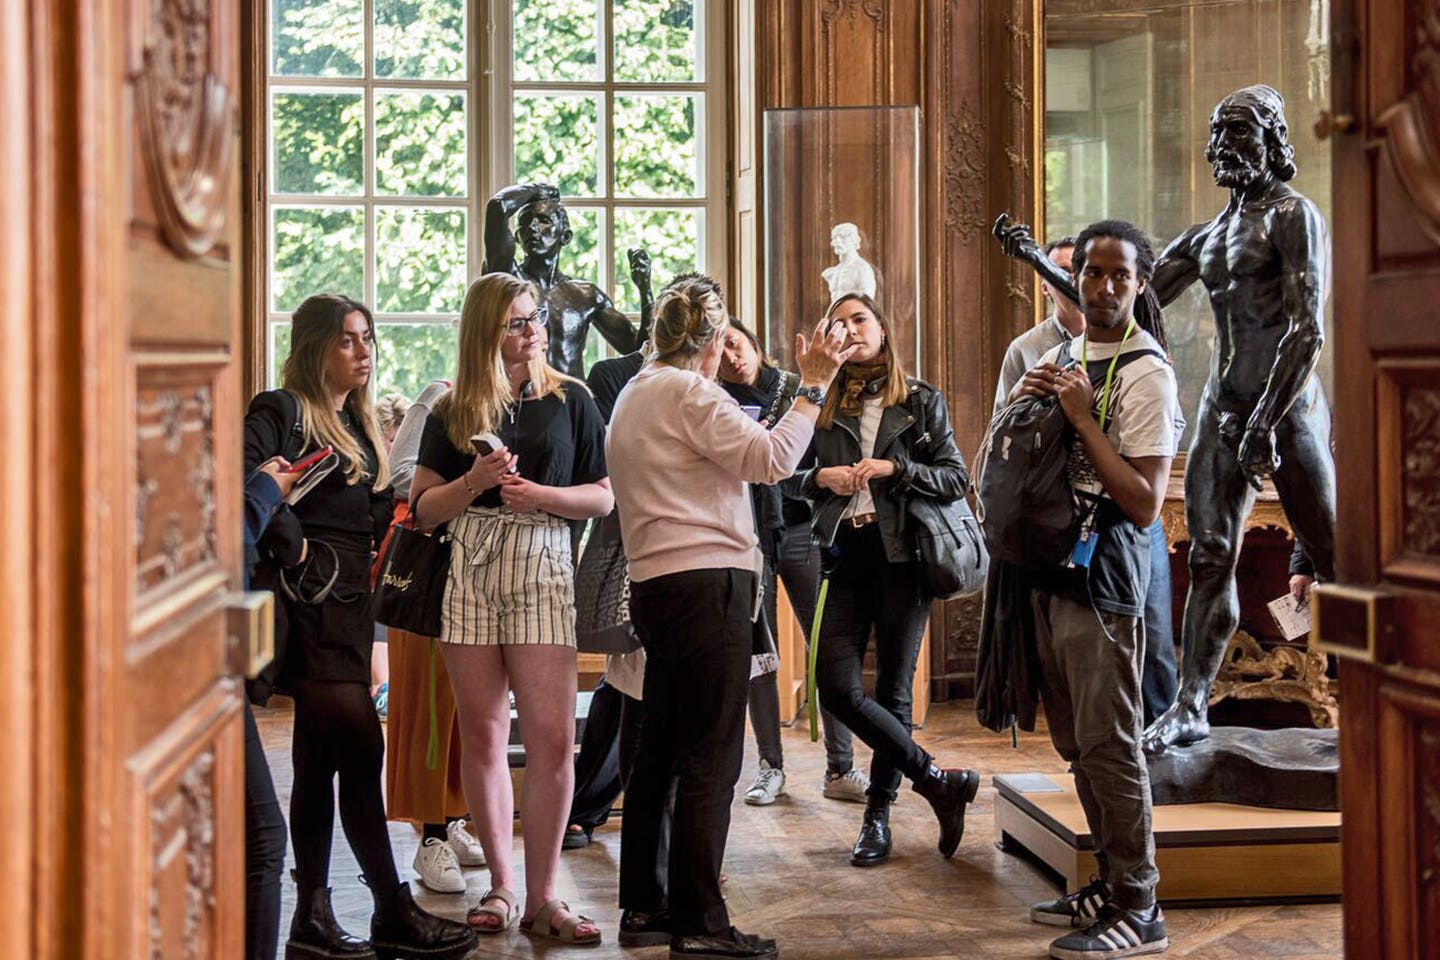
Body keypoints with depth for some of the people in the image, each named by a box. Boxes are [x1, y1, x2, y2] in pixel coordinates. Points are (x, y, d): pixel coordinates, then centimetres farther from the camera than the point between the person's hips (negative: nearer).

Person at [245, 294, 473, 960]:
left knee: (321, 760, 9)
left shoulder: (359, 424, 20)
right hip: (311, 597, -9)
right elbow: (244, 477, -24)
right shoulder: (282, 411, -7)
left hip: (349, 599, 9)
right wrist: (291, 547, -21)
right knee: (362, 748, -10)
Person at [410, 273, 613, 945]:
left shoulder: (568, 399, 7)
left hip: (543, 568, -1)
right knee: (482, 736, 3)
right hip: (471, 571, 1)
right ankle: (500, 885, 14)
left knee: (551, 736, -9)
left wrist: (539, 494, -10)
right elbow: (422, 508, 7)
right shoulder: (452, 412, 9)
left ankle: (541, 897, -2)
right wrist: (475, 481, -10)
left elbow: (603, 498, 7)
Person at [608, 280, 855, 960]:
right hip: (706, 584, -10)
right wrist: (813, 387, -9)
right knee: (710, 757, -7)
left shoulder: (633, 396, 19)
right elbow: (771, 458, -17)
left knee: (659, 751, 14)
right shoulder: (690, 393, -9)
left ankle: (642, 905, 20)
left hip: (654, 586, 10)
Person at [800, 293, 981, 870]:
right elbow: (794, 476, 16)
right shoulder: (824, 406, 12)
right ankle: (937, 781, 2)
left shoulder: (921, 402, 6)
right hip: (845, 556, 2)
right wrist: (822, 477, -5)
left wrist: (896, 468, -12)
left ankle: (878, 815, 16)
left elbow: (957, 479, 2)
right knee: (837, 686, -11)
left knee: (893, 689, 3)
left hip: (903, 555, -2)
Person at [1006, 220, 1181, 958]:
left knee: (1107, 743, -6)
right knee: (1075, 740, 14)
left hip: (1103, 578, -8)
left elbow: (1145, 504, -18)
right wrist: (1022, 401, 2)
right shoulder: (1064, 355, 13)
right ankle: (1111, 882, 25)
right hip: (1052, 567, 8)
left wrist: (1083, 415, -19)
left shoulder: (1146, 372, -12)